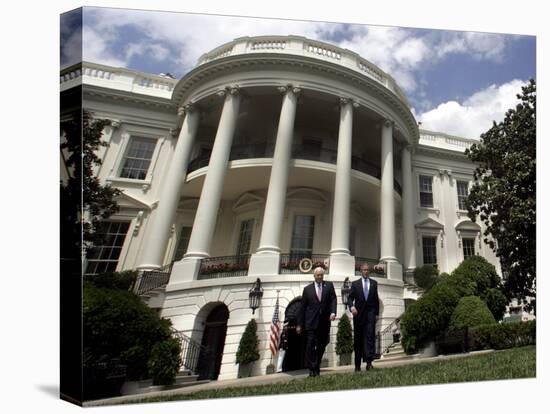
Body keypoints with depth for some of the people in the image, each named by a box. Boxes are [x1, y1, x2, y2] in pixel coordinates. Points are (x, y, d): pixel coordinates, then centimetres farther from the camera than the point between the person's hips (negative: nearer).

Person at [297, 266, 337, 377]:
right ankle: (312, 369, 3)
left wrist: (333, 312, -19)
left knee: (321, 346, 7)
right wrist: (299, 324, 5)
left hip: (325, 322, 1)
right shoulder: (307, 289, 8)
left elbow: (333, 299, 0)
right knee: (311, 345, -7)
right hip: (311, 322, -1)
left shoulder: (329, 285, 11)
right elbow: (303, 307, 8)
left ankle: (317, 367, 23)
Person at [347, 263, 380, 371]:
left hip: (370, 313, 0)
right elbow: (350, 298, 1)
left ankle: (369, 361, -15)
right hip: (359, 314, 0)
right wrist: (351, 306, -19)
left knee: (370, 336, -14)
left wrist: (376, 313, 9)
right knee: (358, 339, 6)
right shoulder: (355, 284, 7)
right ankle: (357, 364, 15)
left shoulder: (374, 283, 11)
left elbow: (376, 299, 13)